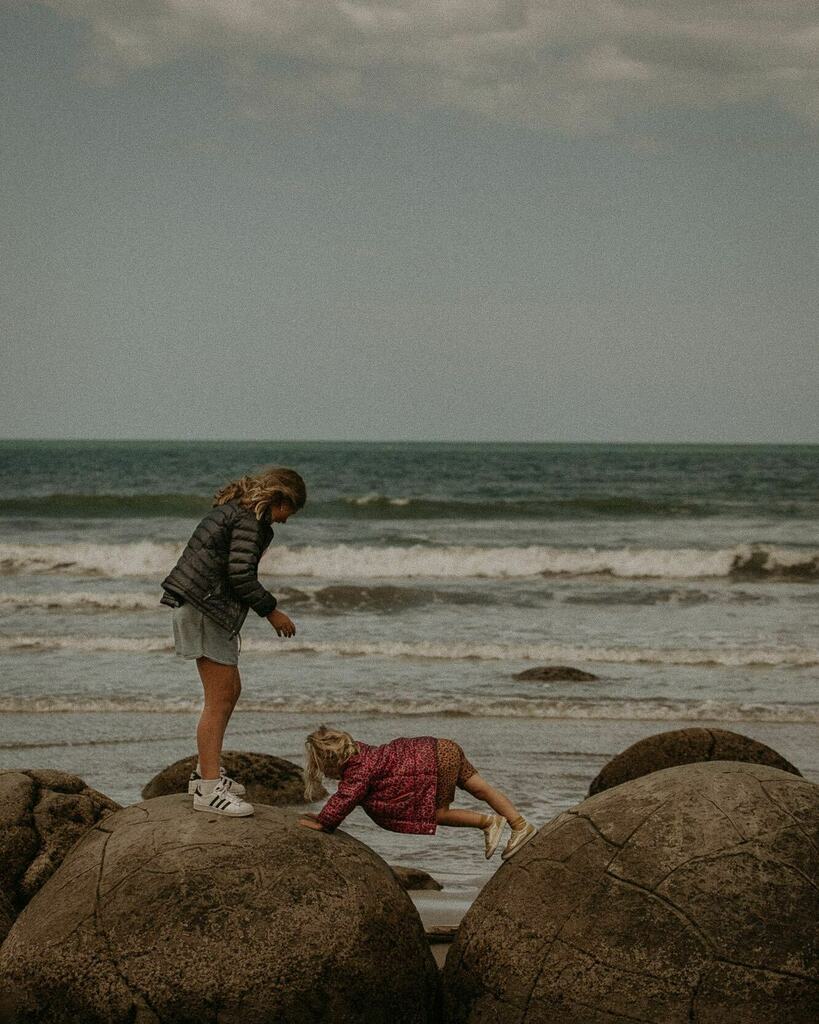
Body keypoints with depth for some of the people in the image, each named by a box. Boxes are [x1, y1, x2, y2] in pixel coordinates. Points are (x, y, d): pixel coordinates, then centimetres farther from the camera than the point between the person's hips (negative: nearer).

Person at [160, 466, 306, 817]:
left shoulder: (234, 508, 17)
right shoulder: (250, 519, -14)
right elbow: (240, 573, -21)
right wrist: (270, 611, -10)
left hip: (208, 607, 11)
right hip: (205, 607, -11)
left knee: (230, 691, 19)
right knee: (220, 699, -10)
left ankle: (206, 772, 28)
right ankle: (208, 789, -10)